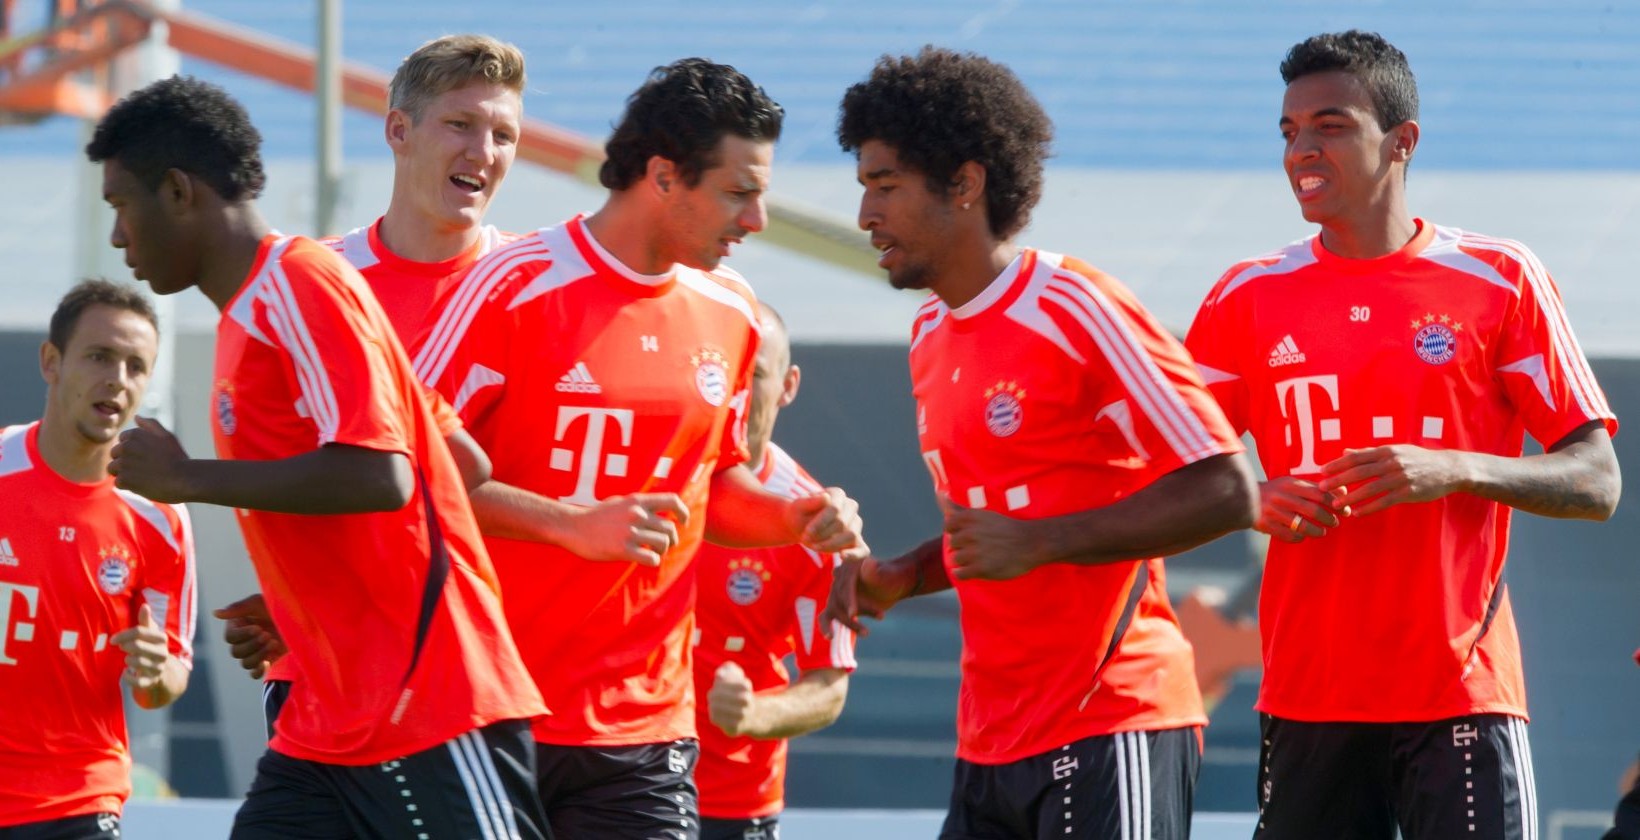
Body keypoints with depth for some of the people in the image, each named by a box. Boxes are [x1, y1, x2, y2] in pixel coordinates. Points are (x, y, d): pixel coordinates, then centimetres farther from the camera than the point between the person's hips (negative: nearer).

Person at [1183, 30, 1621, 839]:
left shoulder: (1499, 281, 1)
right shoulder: (1249, 299, 9)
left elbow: (1597, 483, -1)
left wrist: (1456, 471, -19)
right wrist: (1251, 500, -11)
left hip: (1460, 700, -3)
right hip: (1306, 702, 3)